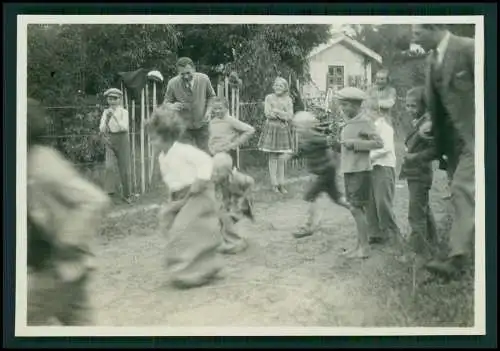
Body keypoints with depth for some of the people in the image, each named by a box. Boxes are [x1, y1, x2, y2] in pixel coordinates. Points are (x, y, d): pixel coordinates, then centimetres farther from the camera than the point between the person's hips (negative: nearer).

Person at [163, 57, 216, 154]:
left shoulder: (204, 79, -11)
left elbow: (211, 96, 8)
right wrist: (172, 106, -24)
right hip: (184, 127, -1)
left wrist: (208, 109, -9)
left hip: (202, 125, 1)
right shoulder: (172, 84, -15)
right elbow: (166, 102, 0)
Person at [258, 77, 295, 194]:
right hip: (271, 128, -2)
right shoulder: (269, 97, 3)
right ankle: (274, 184, 6)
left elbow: (290, 116, -1)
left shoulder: (288, 100, 8)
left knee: (282, 158, -2)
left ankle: (281, 184, 6)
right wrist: (283, 114, -9)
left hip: (283, 129, 2)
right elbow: (268, 114, -7)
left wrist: (276, 111, -9)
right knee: (273, 157, 0)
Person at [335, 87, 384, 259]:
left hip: (360, 171, -9)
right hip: (349, 170, 9)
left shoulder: (365, 121, -13)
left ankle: (364, 248, 1)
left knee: (357, 208, -6)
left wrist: (354, 143, -21)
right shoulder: (349, 122, 12)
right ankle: (360, 245, 20)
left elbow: (379, 143, -20)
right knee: (357, 209, 13)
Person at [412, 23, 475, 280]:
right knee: (463, 192, 13)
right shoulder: (432, 58, 10)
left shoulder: (468, 48, -14)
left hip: (472, 135, -8)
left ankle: (457, 259, -23)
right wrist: (432, 123, 7)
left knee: (462, 190, -18)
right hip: (451, 137, 8)